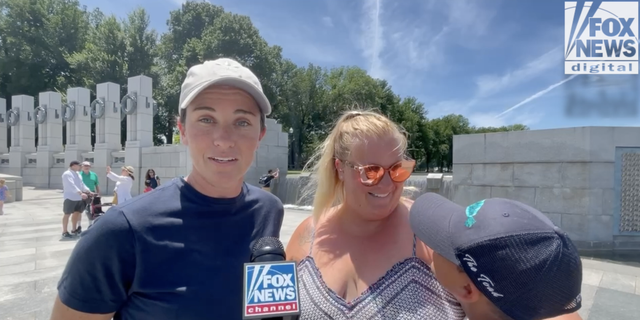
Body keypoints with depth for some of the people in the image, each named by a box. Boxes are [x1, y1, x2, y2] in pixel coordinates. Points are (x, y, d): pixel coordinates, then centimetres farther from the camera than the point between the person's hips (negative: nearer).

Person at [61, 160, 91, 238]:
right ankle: (64, 232, 5)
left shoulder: (77, 174, 16)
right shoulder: (67, 174, -13)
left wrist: (89, 191, 9)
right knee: (67, 214, -2)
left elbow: (82, 184, 20)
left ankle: (74, 230, 25)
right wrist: (81, 193, -37)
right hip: (70, 198, -8)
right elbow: (71, 185, -26)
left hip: (78, 198, 9)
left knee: (76, 213, 13)